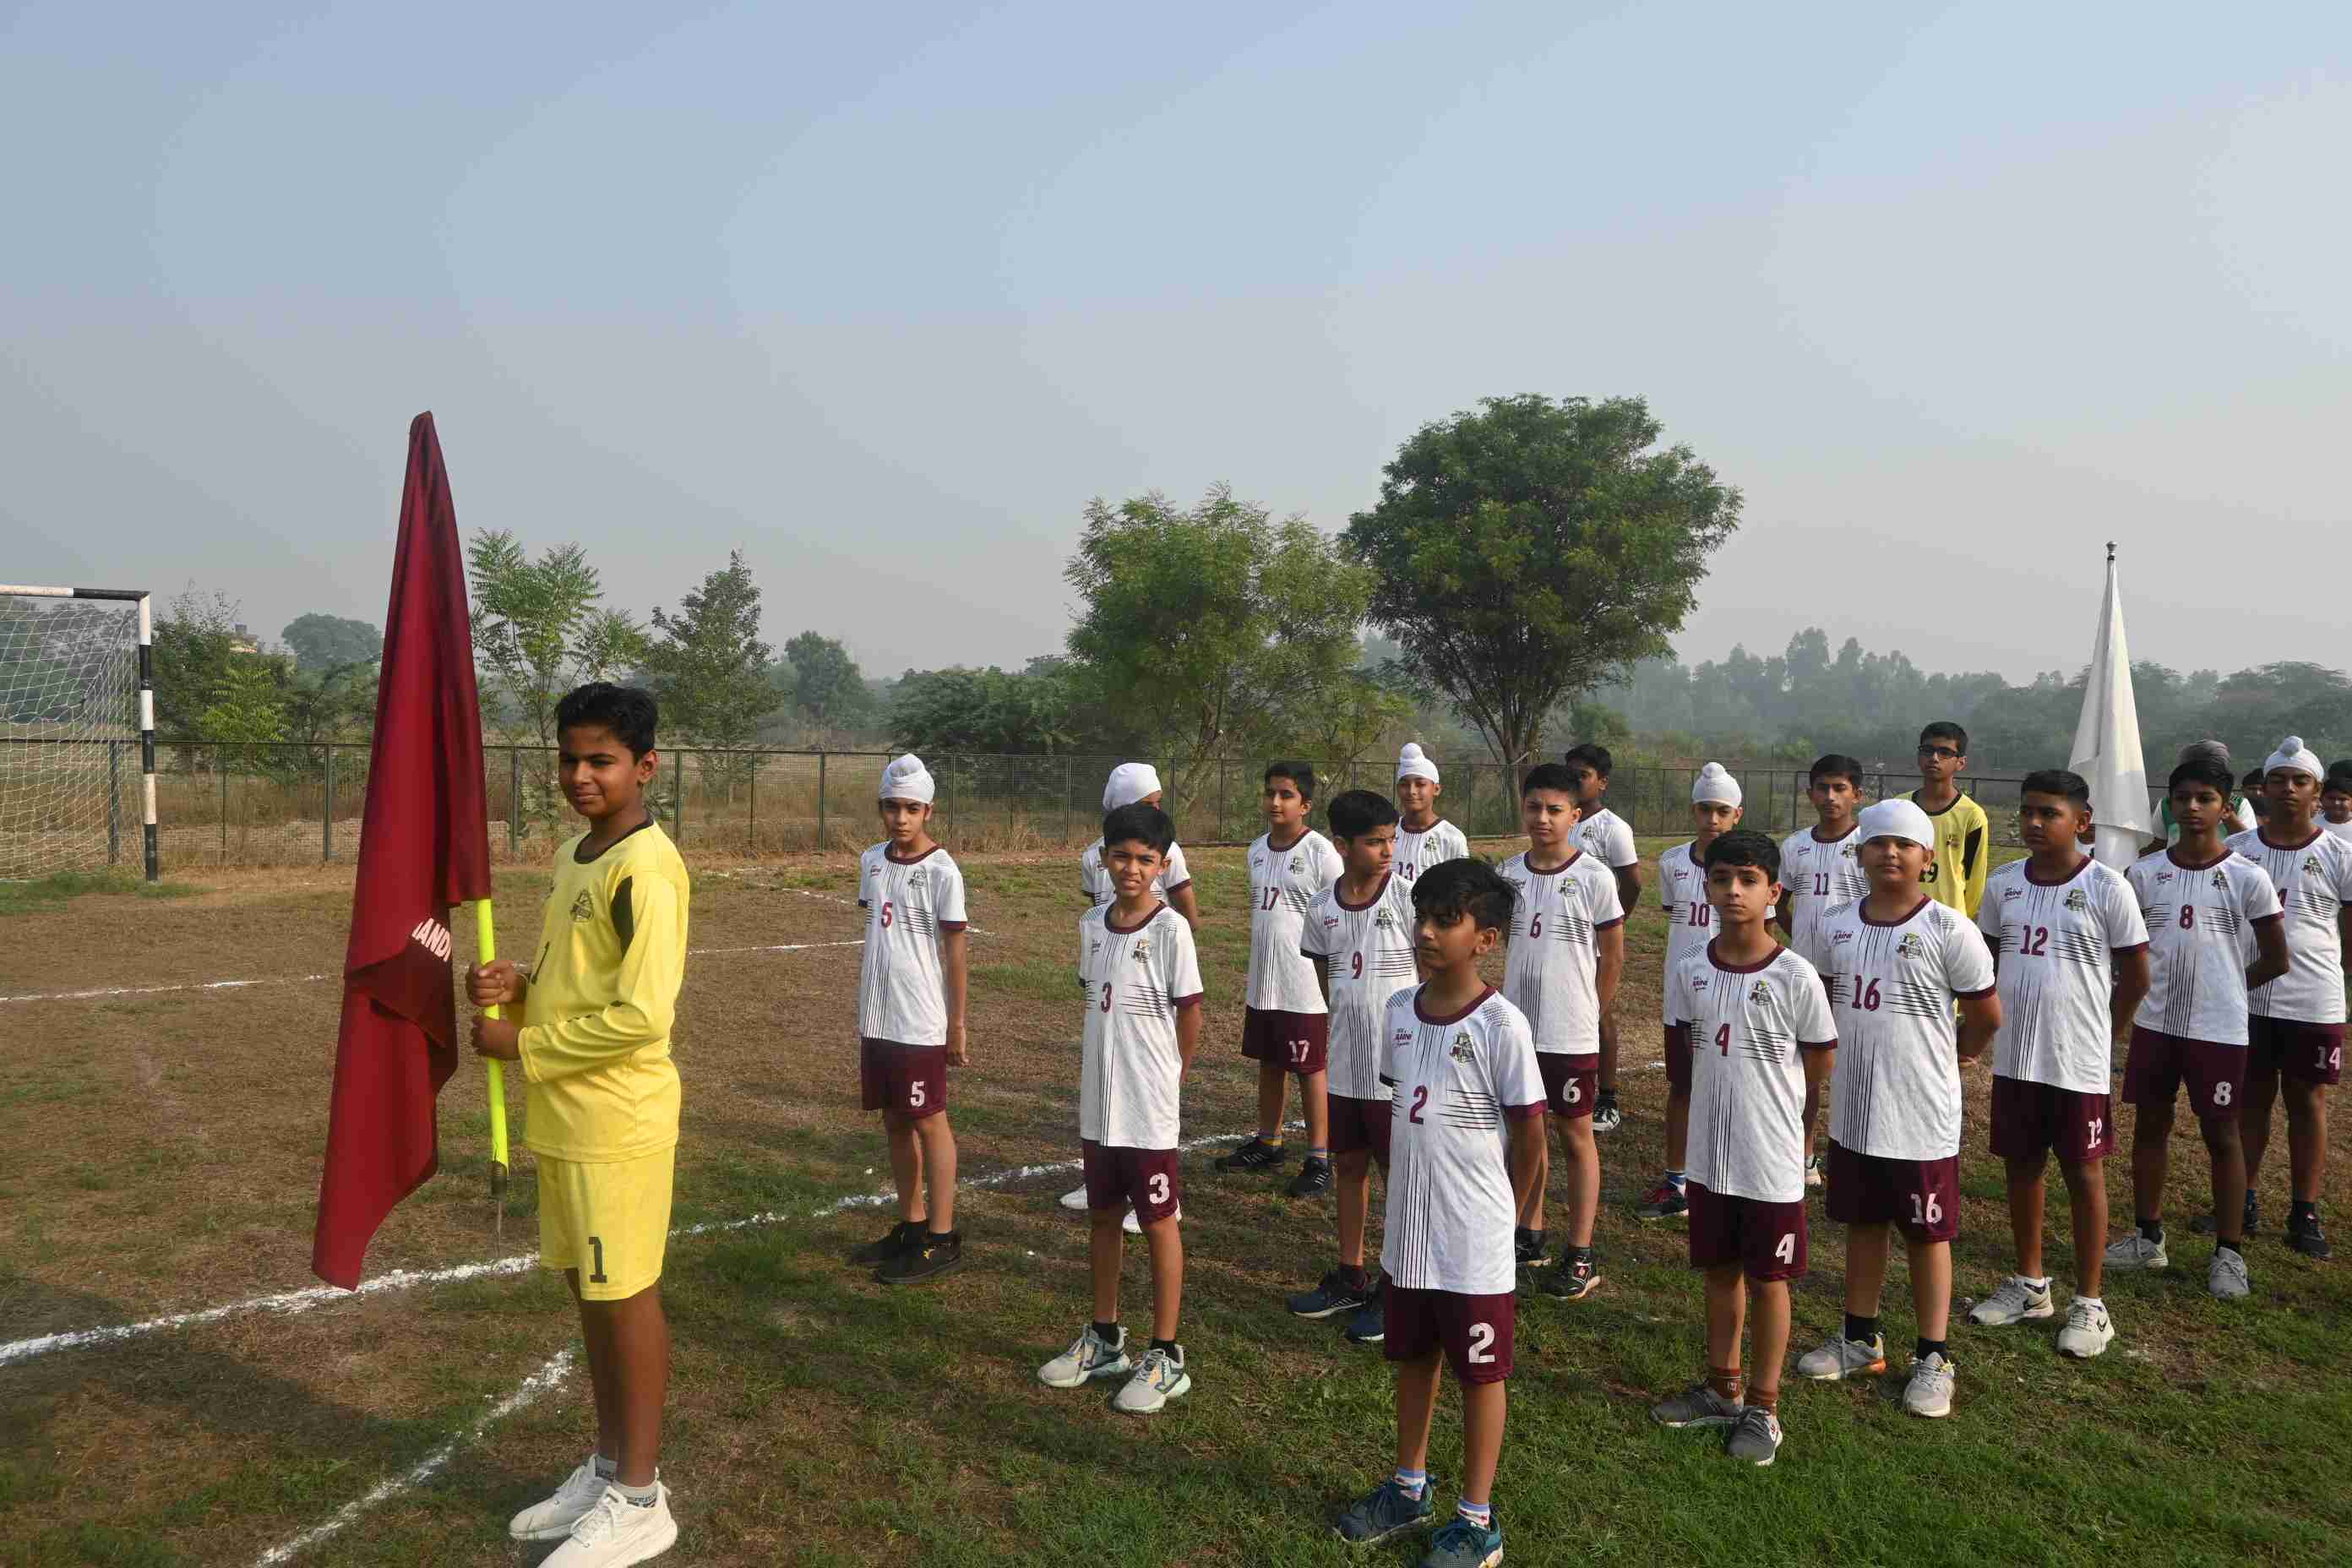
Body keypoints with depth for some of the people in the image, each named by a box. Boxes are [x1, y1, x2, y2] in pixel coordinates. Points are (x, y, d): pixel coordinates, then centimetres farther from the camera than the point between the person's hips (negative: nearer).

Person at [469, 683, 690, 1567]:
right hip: (565, 1120, 9)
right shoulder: (572, 856, 11)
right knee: (590, 1291, 18)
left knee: (626, 1296, 3)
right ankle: (608, 1468, 33)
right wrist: (514, 989, 0)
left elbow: (643, 1014, -24)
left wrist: (523, 1047, -14)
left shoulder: (644, 867, -19)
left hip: (618, 1124, -9)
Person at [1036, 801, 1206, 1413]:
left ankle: (1165, 1357, 16)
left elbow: (1189, 1013, -7)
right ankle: (1105, 1340, 32)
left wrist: (1167, 1078, 1)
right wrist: (1094, 1058, 9)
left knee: (1159, 1223, 5)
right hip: (1098, 1104, 6)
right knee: (1103, 1216, 17)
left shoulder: (1171, 930, -14)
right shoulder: (1091, 925, 4)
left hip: (1149, 1109, -6)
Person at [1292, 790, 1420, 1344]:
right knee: (1348, 1166, 16)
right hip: (1345, 1064, 5)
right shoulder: (1323, 909, 0)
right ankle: (1351, 1277, 31)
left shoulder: (1409, 898, -12)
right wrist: (1350, 1020, 6)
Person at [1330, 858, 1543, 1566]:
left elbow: (1529, 1135, -9)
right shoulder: (1399, 1010, 0)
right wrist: (1401, 1198, 12)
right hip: (1408, 1230, 6)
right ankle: (1410, 1487, 39)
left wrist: (1498, 1216, 1)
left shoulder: (1501, 1023, -18)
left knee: (1481, 1372, 9)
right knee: (1412, 1357, 20)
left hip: (1473, 1242, -6)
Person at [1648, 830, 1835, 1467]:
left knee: (1768, 1280, 9)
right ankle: (1722, 1388, 34)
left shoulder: (1796, 978, -15)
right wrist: (1725, 1100, 7)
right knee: (1720, 1271, 18)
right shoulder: (1690, 971, -4)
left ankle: (1763, 1407, 24)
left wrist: (1780, 1123, 4)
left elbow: (1818, 1069, -4)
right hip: (1711, 1153, 4)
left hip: (1772, 1162, -4)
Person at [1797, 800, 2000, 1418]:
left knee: (1927, 1234, 8)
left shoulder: (1948, 929, -13)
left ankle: (1933, 1358, 22)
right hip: (1853, 1110, 5)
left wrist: (1947, 1057, 8)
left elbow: (1986, 1014, -4)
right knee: (1863, 1223, 18)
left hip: (1921, 1115, -4)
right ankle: (1861, 1338, 33)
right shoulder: (1833, 923, 1)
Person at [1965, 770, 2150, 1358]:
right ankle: (2029, 1285, 31)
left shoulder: (2106, 888, -10)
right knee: (2021, 1167, 14)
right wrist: (1992, 1023, 8)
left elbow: (2135, 977, -3)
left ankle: (2089, 1304, 18)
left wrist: (2098, 1036, 3)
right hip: (2015, 1056, 4)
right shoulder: (2003, 884, 2)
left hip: (2078, 1063, -4)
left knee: (2084, 1175, 6)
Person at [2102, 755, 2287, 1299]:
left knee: (2222, 1135, 6)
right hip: (2155, 1023, 3)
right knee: (2149, 1126, 11)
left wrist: (2222, 988, 5)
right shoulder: (2144, 873, 0)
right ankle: (2148, 1237, 25)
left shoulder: (2247, 878, -7)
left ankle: (2229, 1252, 17)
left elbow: (2275, 960, 0)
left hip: (2219, 1029, -3)